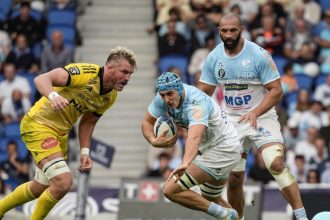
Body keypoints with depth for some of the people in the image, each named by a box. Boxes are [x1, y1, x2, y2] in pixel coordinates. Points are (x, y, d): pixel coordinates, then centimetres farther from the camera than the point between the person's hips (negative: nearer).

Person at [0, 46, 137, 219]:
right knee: (63, 181, -23)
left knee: (40, 188, 21)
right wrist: (53, 96, -55)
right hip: (38, 123, -9)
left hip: (61, 132, 9)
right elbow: (41, 79, -34)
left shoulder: (110, 97, -1)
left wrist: (84, 152, 0)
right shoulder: (86, 73, -26)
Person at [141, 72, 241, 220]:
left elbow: (195, 138, -49)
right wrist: (153, 141, -18)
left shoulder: (197, 103, -31)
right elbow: (147, 122, 4)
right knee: (211, 198, 24)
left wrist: (185, 164, -66)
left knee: (171, 190, -16)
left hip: (223, 151, -9)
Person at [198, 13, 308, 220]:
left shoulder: (259, 55, -15)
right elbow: (205, 93, 9)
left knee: (276, 163, -25)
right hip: (232, 121, 4)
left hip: (261, 117, -4)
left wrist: (255, 113, -28)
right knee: (233, 178, 5)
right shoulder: (214, 58, -2)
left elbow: (276, 90, -14)